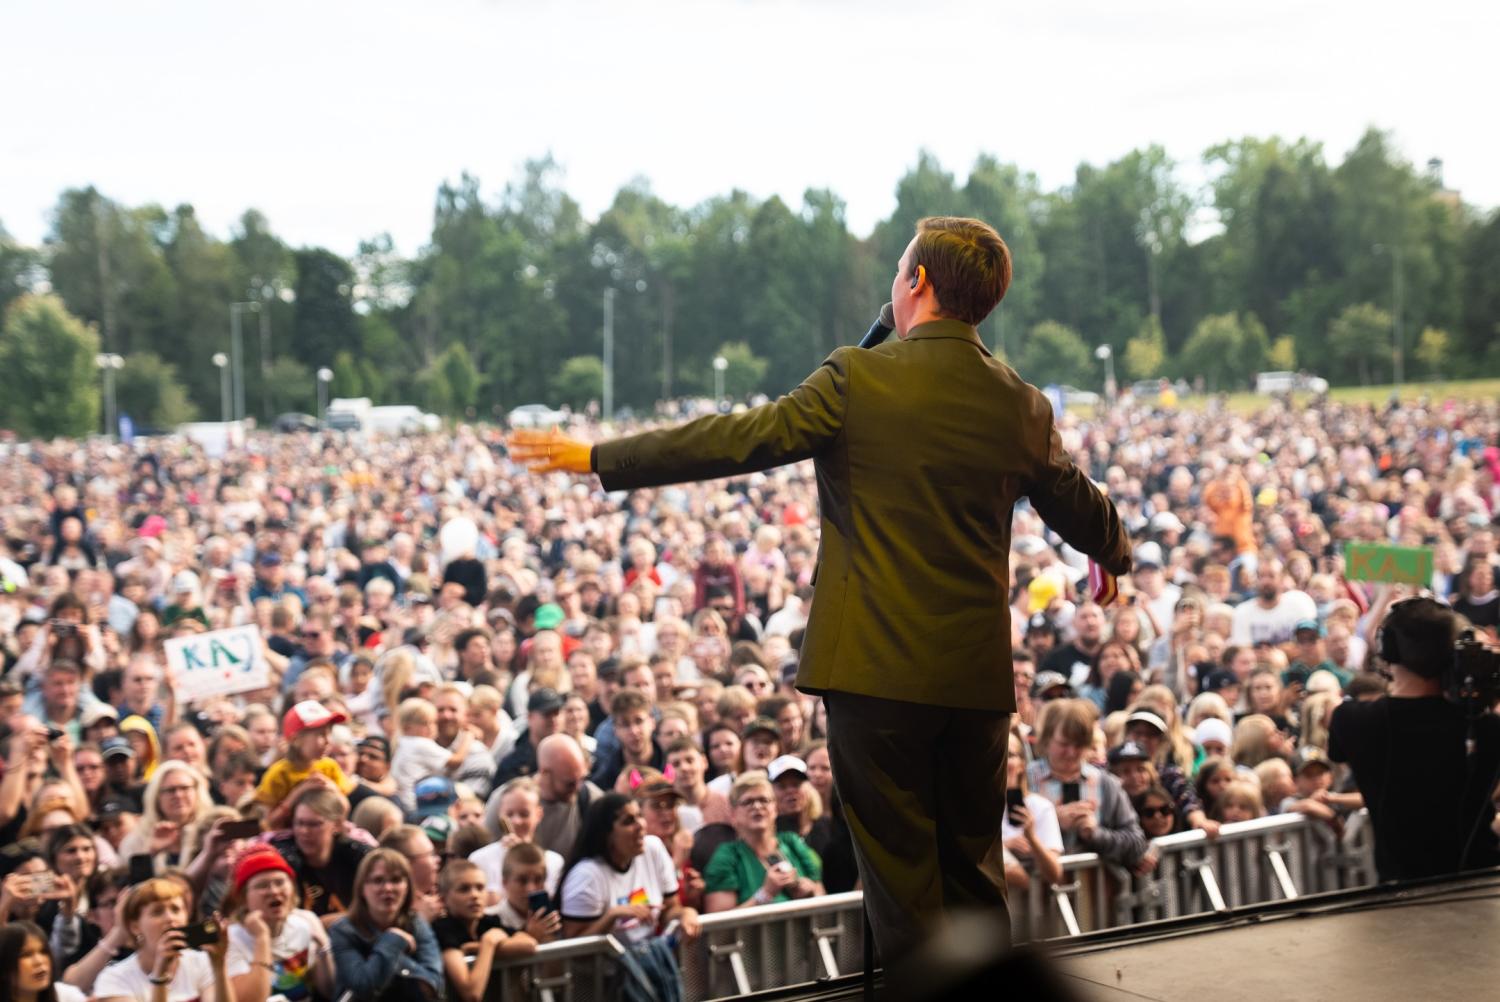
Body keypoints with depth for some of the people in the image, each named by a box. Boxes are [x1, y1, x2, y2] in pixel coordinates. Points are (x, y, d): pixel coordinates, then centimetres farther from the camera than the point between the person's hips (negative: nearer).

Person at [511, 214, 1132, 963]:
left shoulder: (857, 381, -9)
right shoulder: (1022, 407, 7)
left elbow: (743, 439, -11)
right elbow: (1078, 508, 21)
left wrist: (596, 458, -5)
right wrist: (1116, 558, 45)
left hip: (878, 670, -5)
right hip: (978, 676, 5)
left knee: (901, 882, 3)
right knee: (972, 873, 17)